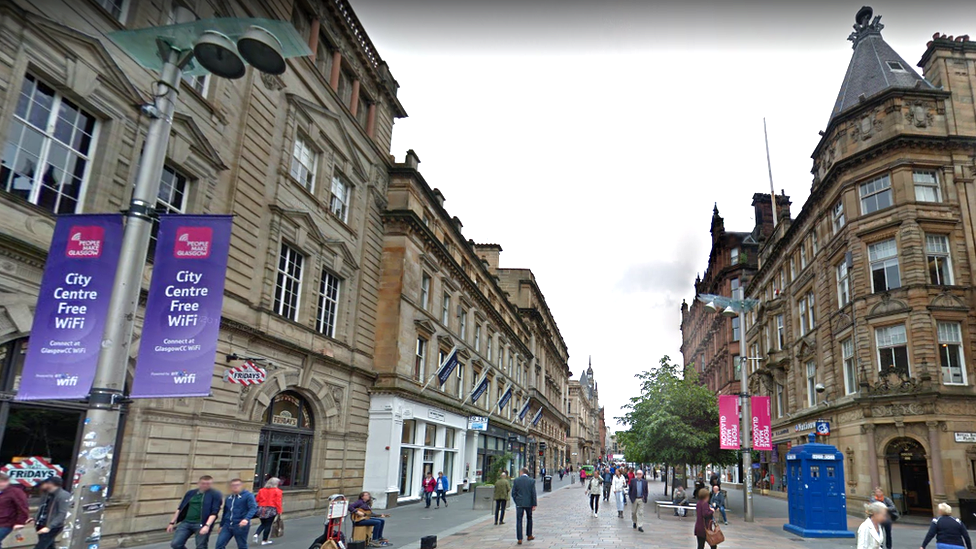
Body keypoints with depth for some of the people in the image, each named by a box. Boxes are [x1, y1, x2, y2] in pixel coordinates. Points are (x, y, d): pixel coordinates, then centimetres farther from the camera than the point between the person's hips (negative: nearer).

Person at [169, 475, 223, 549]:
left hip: (202, 525, -5)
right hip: (186, 523, 5)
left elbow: (214, 512, -11)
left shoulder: (215, 495, -5)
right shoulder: (190, 493, 10)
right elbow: (180, 509, 17)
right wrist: (172, 523, 13)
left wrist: (207, 525, -22)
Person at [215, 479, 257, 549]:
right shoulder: (228, 497, 14)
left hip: (241, 525, -5)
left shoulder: (248, 495, -7)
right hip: (227, 525, 6)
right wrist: (221, 525, 23)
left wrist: (246, 519, -36)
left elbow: (253, 508, -21)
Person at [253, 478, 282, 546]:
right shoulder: (277, 491, -4)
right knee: (268, 525, 5)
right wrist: (279, 511, -4)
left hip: (261, 509, 4)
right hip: (271, 510, -4)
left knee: (263, 524, 19)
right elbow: (278, 502, -8)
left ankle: (256, 534, -3)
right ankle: (264, 540, 9)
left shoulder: (261, 490, 9)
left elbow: (257, 499, 9)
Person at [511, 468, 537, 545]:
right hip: (529, 503, 1)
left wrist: (516, 501, 10)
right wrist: (534, 505, -1)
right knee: (529, 519, 20)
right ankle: (529, 535, 30)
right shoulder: (531, 481, -4)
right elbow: (533, 494, -5)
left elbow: (513, 493, -1)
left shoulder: (516, 480, -4)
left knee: (519, 521, 2)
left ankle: (519, 539, -3)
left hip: (519, 504, -1)